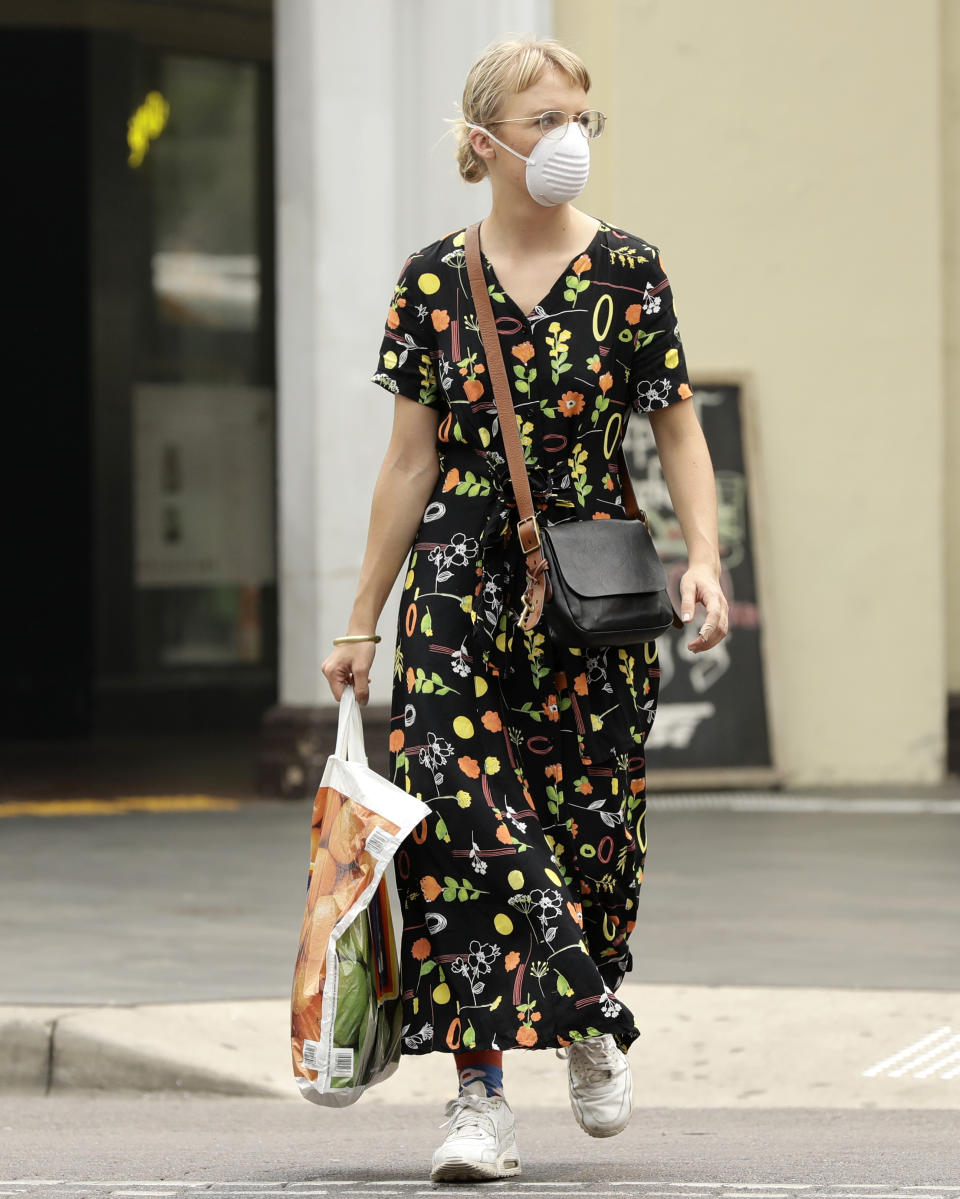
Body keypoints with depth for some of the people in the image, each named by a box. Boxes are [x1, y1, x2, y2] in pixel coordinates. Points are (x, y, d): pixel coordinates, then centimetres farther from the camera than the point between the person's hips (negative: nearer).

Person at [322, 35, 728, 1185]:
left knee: (592, 819, 3)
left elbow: (679, 432, 5)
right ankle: (482, 1094, -8)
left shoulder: (627, 271, 1)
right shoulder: (435, 281, 2)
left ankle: (588, 1019, 33)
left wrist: (703, 559, -11)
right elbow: (411, 461, 6)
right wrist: (361, 623, 7)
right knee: (462, 818, -11)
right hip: (462, 584, 0)